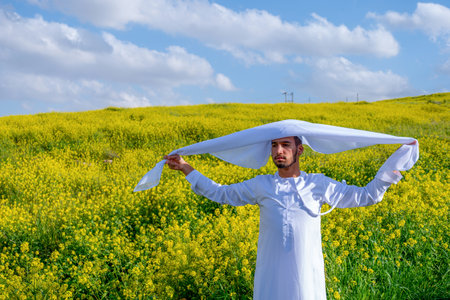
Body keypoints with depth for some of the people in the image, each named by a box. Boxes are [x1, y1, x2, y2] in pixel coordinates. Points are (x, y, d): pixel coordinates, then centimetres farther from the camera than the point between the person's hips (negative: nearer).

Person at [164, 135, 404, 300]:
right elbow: (221, 193, 18)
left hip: (307, 277, -1)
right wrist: (185, 167, 15)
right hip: (271, 278, 1)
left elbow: (364, 196, 11)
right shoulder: (261, 186, 8)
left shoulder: (318, 185, 6)